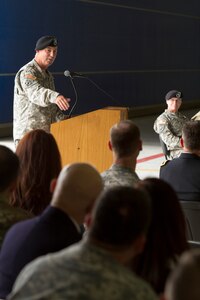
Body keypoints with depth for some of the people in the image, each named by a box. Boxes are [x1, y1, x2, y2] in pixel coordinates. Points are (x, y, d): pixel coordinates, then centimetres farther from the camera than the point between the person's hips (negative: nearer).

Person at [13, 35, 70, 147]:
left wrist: (62, 118, 5)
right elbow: (35, 92, -33)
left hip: (46, 133, 9)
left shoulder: (48, 75, 18)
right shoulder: (27, 72, -12)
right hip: (29, 133, -9)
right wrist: (54, 96, -52)